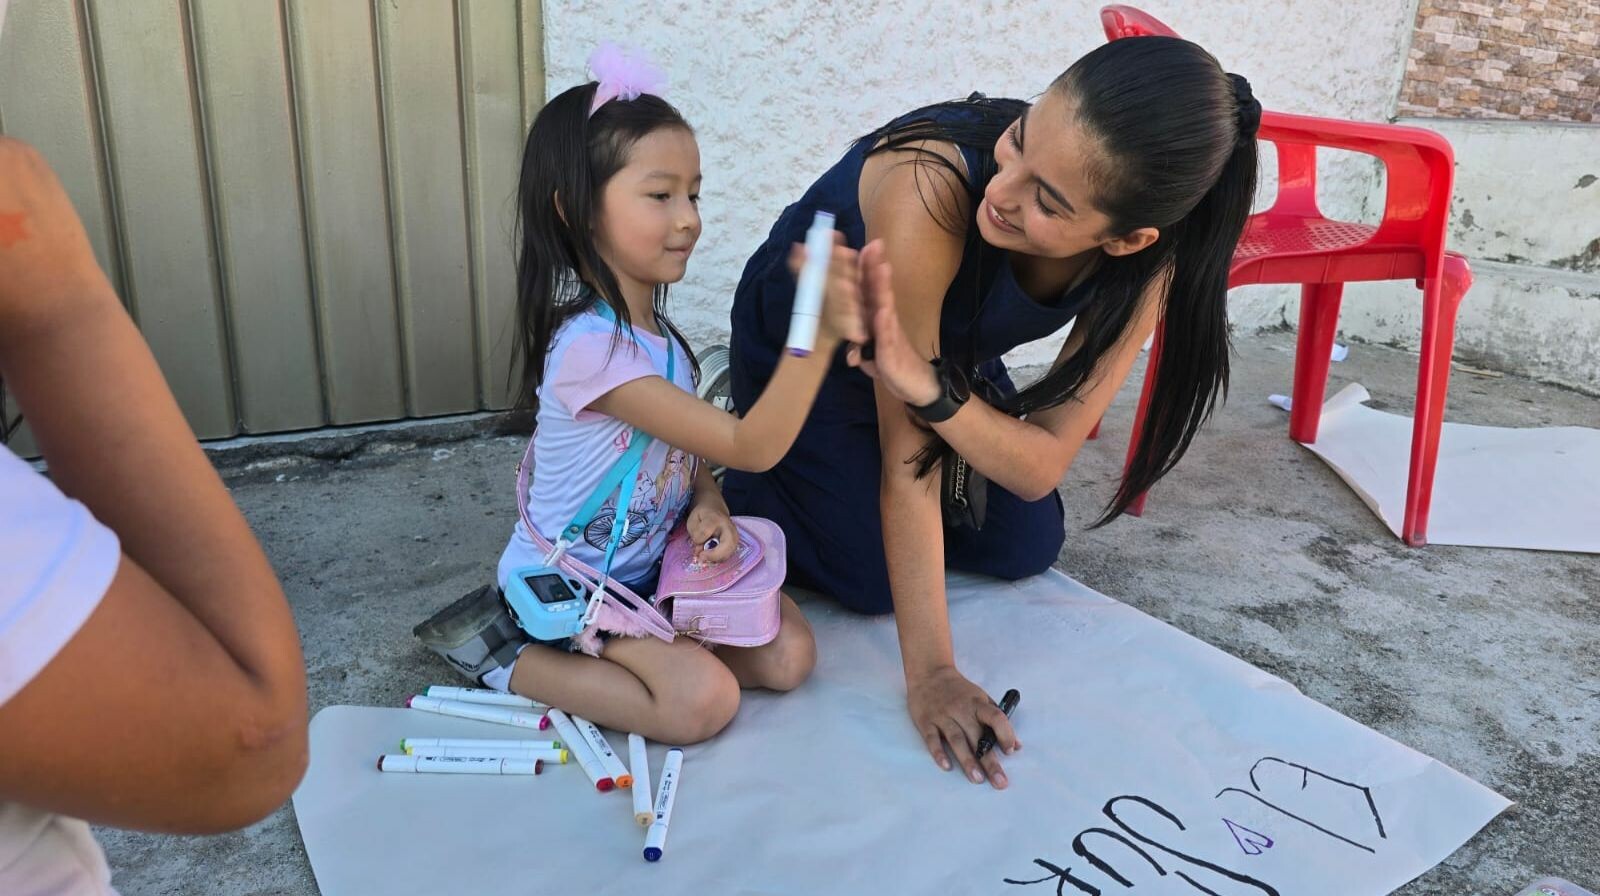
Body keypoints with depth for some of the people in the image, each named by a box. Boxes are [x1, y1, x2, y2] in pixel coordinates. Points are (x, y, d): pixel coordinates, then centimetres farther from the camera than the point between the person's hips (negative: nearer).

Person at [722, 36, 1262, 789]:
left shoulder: (1145, 256, -27)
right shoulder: (932, 190, -43)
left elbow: (1041, 466, -27)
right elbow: (907, 457, -35)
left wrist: (929, 386, -47)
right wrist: (930, 673, -33)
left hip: (948, 350, 5)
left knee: (1026, 547, 4)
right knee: (872, 578, -11)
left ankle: (846, 473, 27)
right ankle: (744, 475, 17)